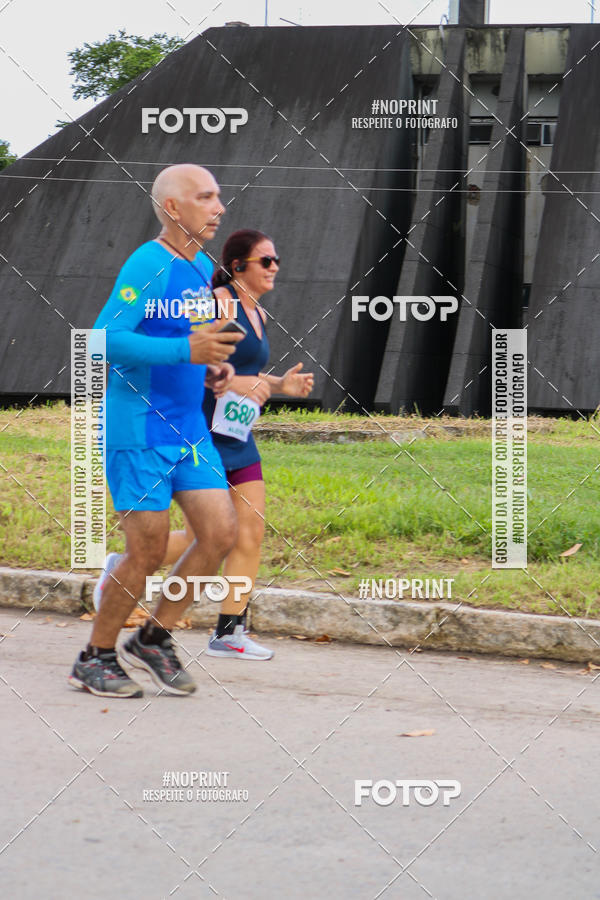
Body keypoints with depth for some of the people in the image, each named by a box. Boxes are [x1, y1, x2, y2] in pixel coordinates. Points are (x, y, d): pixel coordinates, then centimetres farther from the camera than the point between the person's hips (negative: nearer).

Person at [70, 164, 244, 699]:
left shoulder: (203, 269, 12)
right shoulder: (149, 264, -15)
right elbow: (105, 340, -24)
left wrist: (209, 371, 7)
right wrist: (186, 351, -32)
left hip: (189, 429, 8)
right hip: (138, 431, -8)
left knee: (221, 533, 0)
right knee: (148, 553, -5)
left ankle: (154, 639, 15)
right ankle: (95, 659, 13)